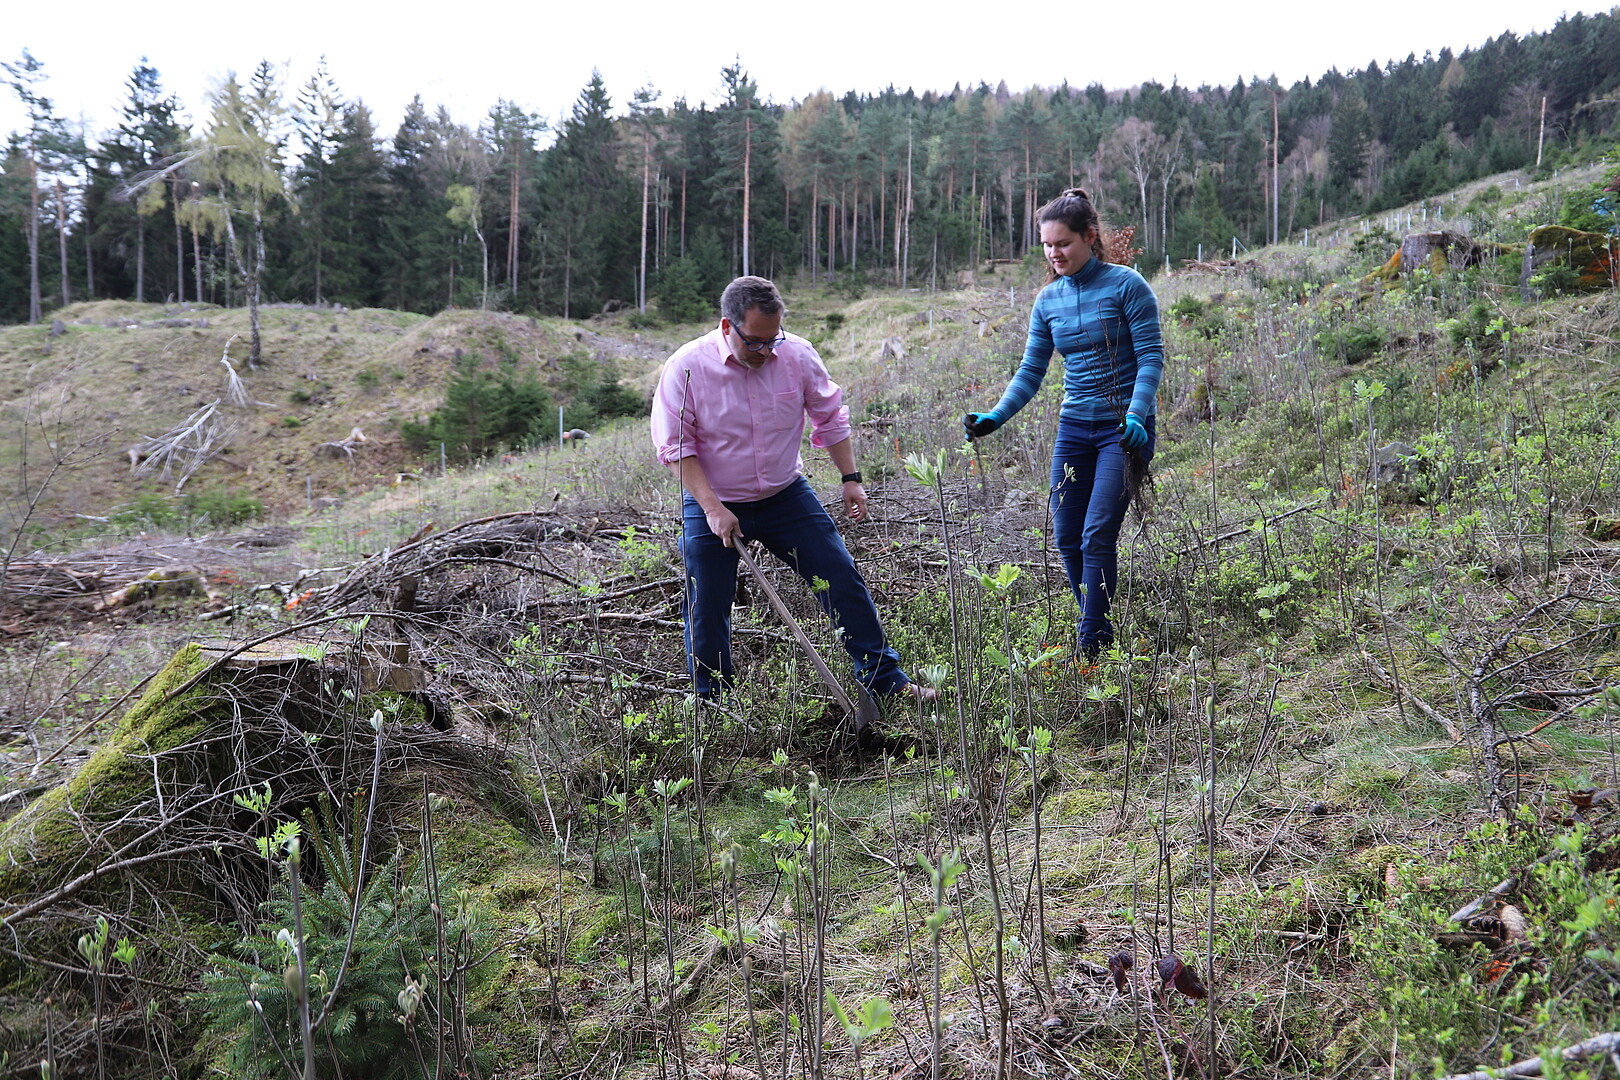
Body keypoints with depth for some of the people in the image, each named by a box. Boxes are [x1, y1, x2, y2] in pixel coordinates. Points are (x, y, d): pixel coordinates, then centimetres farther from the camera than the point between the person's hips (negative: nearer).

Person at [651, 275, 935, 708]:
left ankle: (885, 680, 13)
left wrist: (851, 478, 3)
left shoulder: (797, 354, -9)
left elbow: (830, 416, 6)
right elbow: (676, 446, -12)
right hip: (713, 505, -2)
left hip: (787, 496, 2)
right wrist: (712, 508, -19)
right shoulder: (686, 368, -16)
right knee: (706, 610, 1)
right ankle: (709, 708, 22)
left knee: (843, 578, -1)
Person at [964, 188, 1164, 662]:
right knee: (1067, 538, 5)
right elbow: (1031, 372, 8)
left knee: (1097, 535, -13)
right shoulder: (1049, 300, 7)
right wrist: (995, 417, -8)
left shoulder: (1126, 285, -8)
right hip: (1074, 427, 6)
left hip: (1124, 429, -6)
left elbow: (1151, 357, -11)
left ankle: (1093, 646, -6)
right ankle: (1099, 626, 23)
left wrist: (1136, 415, -26)